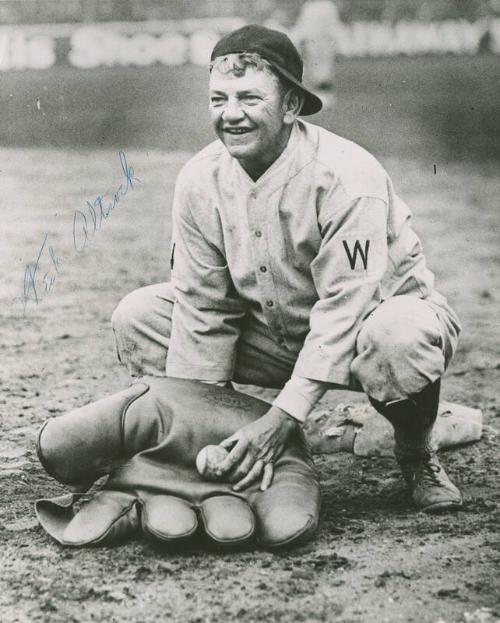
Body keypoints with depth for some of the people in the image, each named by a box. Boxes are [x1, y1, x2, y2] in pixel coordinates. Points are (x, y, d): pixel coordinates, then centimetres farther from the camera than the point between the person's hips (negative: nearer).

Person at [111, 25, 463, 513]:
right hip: (275, 335, 5)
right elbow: (203, 307, -9)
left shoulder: (347, 176, -29)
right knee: (138, 317, -8)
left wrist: (280, 419, -38)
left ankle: (415, 455, -6)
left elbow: (344, 310, -32)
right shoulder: (200, 179, -12)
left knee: (401, 336, -41)